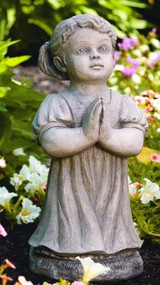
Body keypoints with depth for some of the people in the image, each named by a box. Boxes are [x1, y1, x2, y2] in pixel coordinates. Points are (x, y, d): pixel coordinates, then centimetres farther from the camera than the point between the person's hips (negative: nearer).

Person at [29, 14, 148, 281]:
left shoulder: (123, 104, 0)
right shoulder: (57, 104, -7)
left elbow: (135, 143, -10)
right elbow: (50, 142, -19)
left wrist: (108, 136, -27)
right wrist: (85, 134, -29)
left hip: (110, 190, 2)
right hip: (71, 189, -2)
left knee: (109, 228, 11)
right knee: (71, 229, 3)